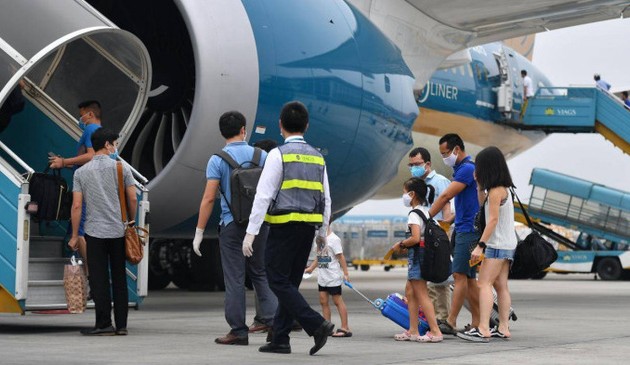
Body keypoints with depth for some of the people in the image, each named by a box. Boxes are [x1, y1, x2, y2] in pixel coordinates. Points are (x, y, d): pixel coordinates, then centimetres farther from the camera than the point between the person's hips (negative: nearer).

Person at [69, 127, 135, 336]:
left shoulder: (81, 172, 2)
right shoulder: (121, 168, 1)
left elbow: (77, 206, -2)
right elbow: (133, 199, 0)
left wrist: (74, 236, 4)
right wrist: (131, 221, 18)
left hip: (95, 232, -1)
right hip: (118, 231, 1)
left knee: (99, 280, 1)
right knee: (119, 279, 8)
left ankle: (104, 324, -1)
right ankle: (121, 325, 11)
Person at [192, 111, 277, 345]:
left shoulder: (217, 160, -5)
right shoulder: (261, 156, 3)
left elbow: (209, 198, -10)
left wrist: (199, 232, -6)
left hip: (232, 225, -3)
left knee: (235, 278, 2)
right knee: (260, 274, 15)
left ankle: (238, 331, 4)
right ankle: (273, 321, 2)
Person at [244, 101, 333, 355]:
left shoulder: (279, 154, -8)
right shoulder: (317, 157, 11)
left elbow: (263, 195, -12)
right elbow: (326, 199, 13)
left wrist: (251, 232, -12)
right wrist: (323, 232, 22)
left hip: (285, 226, -6)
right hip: (309, 227, 7)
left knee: (279, 282, -3)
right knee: (290, 282, 11)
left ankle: (317, 325, -15)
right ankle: (280, 339, 12)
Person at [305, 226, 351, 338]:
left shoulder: (333, 239, -12)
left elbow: (340, 257, -14)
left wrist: (345, 273, -17)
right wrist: (310, 268, 15)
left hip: (333, 277, -8)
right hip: (322, 277, 8)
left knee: (337, 301, -4)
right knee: (323, 301, 6)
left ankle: (345, 328, 0)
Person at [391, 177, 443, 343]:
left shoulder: (414, 214, -14)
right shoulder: (426, 211, 14)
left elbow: (415, 238, -25)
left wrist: (400, 244, -9)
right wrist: (405, 245, 17)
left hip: (417, 255, -10)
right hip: (426, 252, 10)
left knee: (422, 295, -8)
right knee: (411, 294, 14)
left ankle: (435, 331, -10)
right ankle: (413, 331, 17)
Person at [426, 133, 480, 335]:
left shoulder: (467, 169, -14)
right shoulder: (462, 169, 18)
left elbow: (445, 197, -17)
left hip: (468, 230, -10)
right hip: (463, 229, 10)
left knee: (460, 275, -13)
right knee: (468, 277, 8)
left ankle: (450, 322, -17)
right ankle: (477, 324, 9)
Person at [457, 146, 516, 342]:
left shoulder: (496, 190, -15)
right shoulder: (504, 188, 13)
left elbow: (493, 219, -20)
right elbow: (482, 203, 26)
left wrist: (480, 245, -22)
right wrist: (479, 184, 15)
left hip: (497, 245, -10)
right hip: (508, 244, 10)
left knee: (484, 284, -13)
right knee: (501, 286, 9)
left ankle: (483, 329, -21)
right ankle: (503, 328, 7)